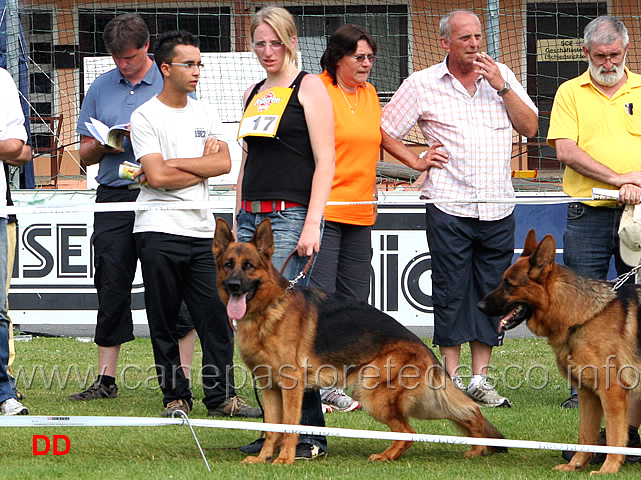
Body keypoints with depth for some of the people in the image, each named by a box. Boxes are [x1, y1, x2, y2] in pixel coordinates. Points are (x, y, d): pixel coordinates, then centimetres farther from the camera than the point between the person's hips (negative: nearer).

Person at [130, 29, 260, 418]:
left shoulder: (205, 113, 13)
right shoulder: (146, 116, -2)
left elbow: (224, 163, -1)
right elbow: (157, 177, -13)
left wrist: (172, 163, -8)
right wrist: (202, 165, -4)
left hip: (201, 230, 4)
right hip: (160, 231, -4)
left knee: (217, 317, 0)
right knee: (164, 322, 0)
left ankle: (222, 396, 5)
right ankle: (176, 397, 8)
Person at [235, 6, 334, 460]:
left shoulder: (309, 87, -2)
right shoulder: (254, 94, 19)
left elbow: (325, 163, -8)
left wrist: (312, 225, -17)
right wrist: (238, 224, 18)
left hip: (291, 217, -7)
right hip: (252, 218, 7)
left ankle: (310, 434, -9)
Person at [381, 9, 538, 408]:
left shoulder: (502, 76, 10)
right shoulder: (423, 85, 3)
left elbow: (530, 128, 3)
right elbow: (386, 133, 9)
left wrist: (502, 87, -6)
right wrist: (418, 161, -1)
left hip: (498, 208, 3)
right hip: (449, 206, -3)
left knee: (491, 292, 4)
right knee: (451, 292, -2)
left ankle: (480, 379, 10)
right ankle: (452, 379, 5)